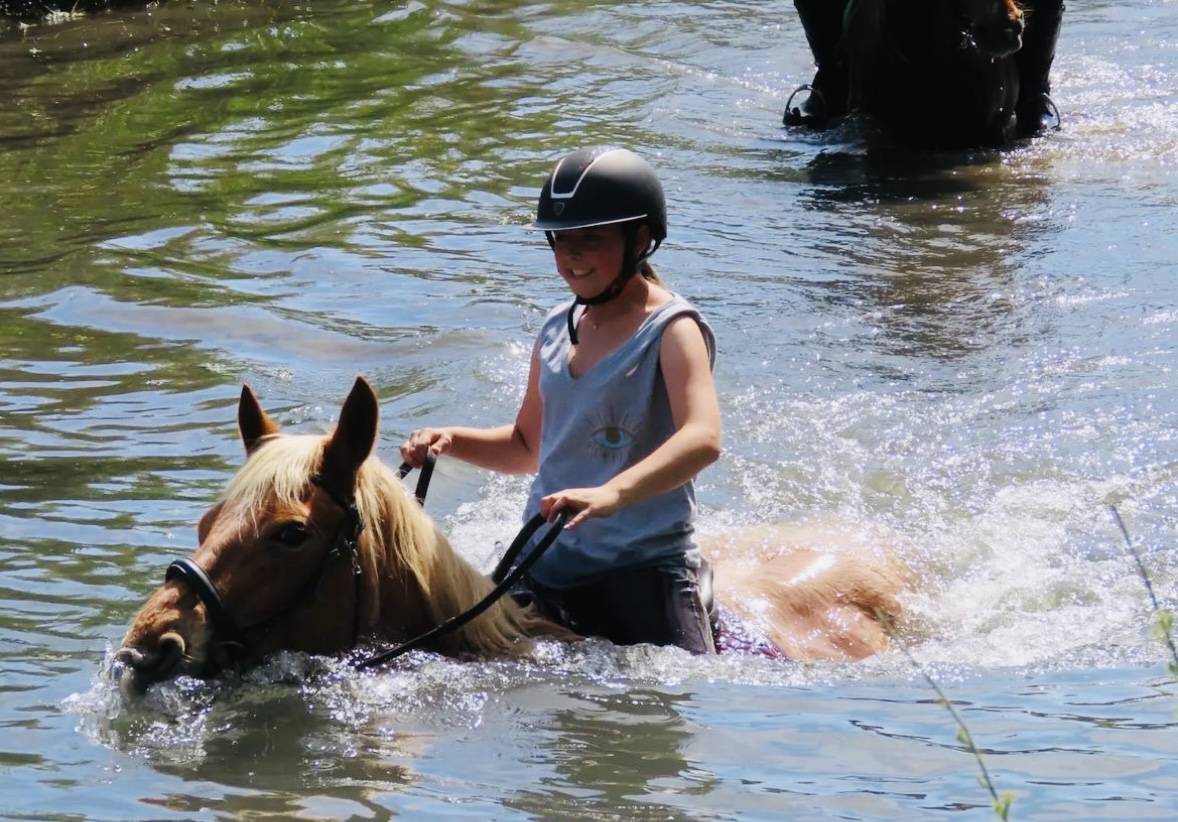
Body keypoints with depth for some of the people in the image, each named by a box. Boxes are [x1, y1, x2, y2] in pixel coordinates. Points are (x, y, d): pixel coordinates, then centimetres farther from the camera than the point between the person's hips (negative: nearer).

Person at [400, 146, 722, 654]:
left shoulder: (671, 330, -10)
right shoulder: (558, 330, 11)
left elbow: (703, 438, -28)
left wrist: (612, 494, -44)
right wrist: (451, 441, 5)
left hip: (644, 569, -7)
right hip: (545, 568, 7)